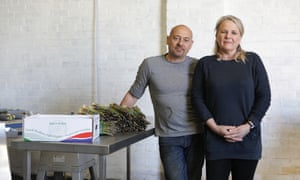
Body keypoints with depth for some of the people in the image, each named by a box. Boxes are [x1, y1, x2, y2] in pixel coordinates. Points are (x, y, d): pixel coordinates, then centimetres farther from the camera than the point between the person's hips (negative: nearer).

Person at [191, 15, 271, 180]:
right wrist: (215, 127, -8)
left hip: (248, 139, 0)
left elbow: (264, 97, 1)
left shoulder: (253, 61, 4)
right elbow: (197, 98, 3)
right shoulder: (205, 63, 6)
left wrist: (248, 126, -9)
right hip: (216, 140, 0)